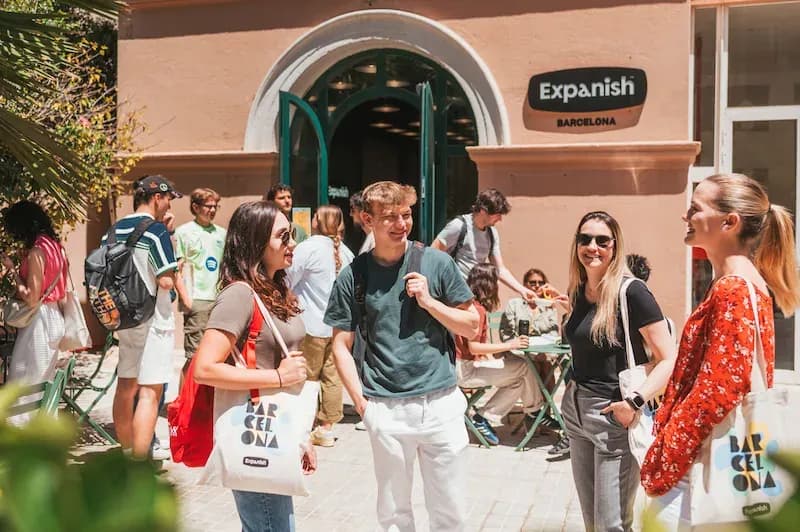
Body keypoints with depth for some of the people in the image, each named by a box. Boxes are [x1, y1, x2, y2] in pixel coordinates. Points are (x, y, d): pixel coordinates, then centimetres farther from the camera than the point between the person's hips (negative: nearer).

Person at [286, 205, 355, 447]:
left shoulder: (307, 248, -15)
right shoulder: (345, 252, 4)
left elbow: (287, 281, -12)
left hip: (312, 325, -5)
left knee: (308, 378, 6)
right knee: (332, 377, 10)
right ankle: (327, 427, 17)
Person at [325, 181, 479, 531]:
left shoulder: (437, 263, -1)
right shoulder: (353, 276, -1)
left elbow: (471, 327, 3)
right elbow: (341, 345, 3)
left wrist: (429, 302, -11)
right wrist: (361, 402, -5)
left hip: (441, 402, 0)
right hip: (386, 409, 0)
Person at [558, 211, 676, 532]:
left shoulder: (631, 292, -15)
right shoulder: (579, 290, 7)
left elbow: (669, 359, -17)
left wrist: (636, 401, -25)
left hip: (614, 416, -7)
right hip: (576, 412, 7)